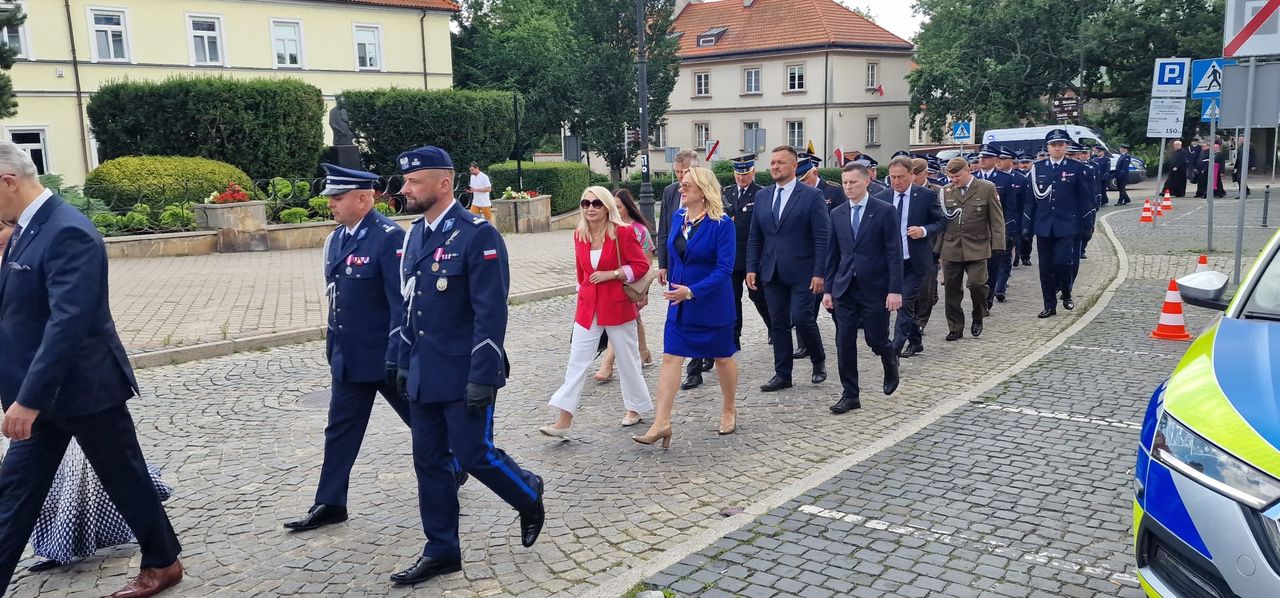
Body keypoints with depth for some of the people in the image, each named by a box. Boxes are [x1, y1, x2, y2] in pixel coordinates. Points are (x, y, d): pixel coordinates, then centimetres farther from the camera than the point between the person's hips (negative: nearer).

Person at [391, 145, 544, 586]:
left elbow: (491, 313, -19)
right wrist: (405, 363, 16)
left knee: (473, 454, -1)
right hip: (424, 376, 8)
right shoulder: (414, 235, 9)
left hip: (464, 376, -7)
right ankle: (441, 551, 23)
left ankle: (529, 496, 29)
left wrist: (483, 377, -21)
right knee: (429, 461, 10)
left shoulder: (478, 235, -15)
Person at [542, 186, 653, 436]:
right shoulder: (579, 236, 4)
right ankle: (564, 420, -1)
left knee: (627, 359, 10)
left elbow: (641, 265, -11)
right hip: (588, 307, 4)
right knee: (577, 361, -1)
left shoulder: (623, 233, -11)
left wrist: (609, 274, -18)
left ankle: (636, 408, 30)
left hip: (618, 306, -4)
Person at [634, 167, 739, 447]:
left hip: (712, 305, -5)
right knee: (670, 358, -3)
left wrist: (692, 291, -29)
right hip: (679, 305, 6)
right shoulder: (677, 217, 2)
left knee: (723, 358, 12)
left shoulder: (721, 224, -17)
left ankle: (729, 410, 35)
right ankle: (661, 423, -3)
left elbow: (725, 268, -22)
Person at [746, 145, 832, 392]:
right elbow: (754, 236, 12)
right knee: (778, 323, 7)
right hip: (772, 272, 5)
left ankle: (819, 361, 17)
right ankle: (782, 374, 15)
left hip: (801, 271, -4)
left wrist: (819, 272, -14)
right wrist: (752, 268, 4)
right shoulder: (762, 196, 10)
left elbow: (822, 237, -8)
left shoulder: (812, 196, -5)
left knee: (801, 318, -9)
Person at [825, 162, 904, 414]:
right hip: (845, 288, 4)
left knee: (875, 339, 2)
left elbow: (894, 253, -7)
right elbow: (833, 254, 11)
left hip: (875, 288, -3)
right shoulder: (837, 214, 8)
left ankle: (890, 362, 37)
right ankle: (850, 395, 11)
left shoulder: (885, 211, -5)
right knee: (844, 343, 1)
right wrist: (828, 289, 7)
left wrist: (895, 290, -13)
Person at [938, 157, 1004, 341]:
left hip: (976, 248, -3)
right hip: (951, 249, 3)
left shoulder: (987, 189, 1)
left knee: (976, 283, -13)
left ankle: (978, 318, 14)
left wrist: (997, 245, -7)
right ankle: (955, 328, 16)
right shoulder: (946, 191, 9)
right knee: (952, 289, 4)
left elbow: (996, 220, 1)